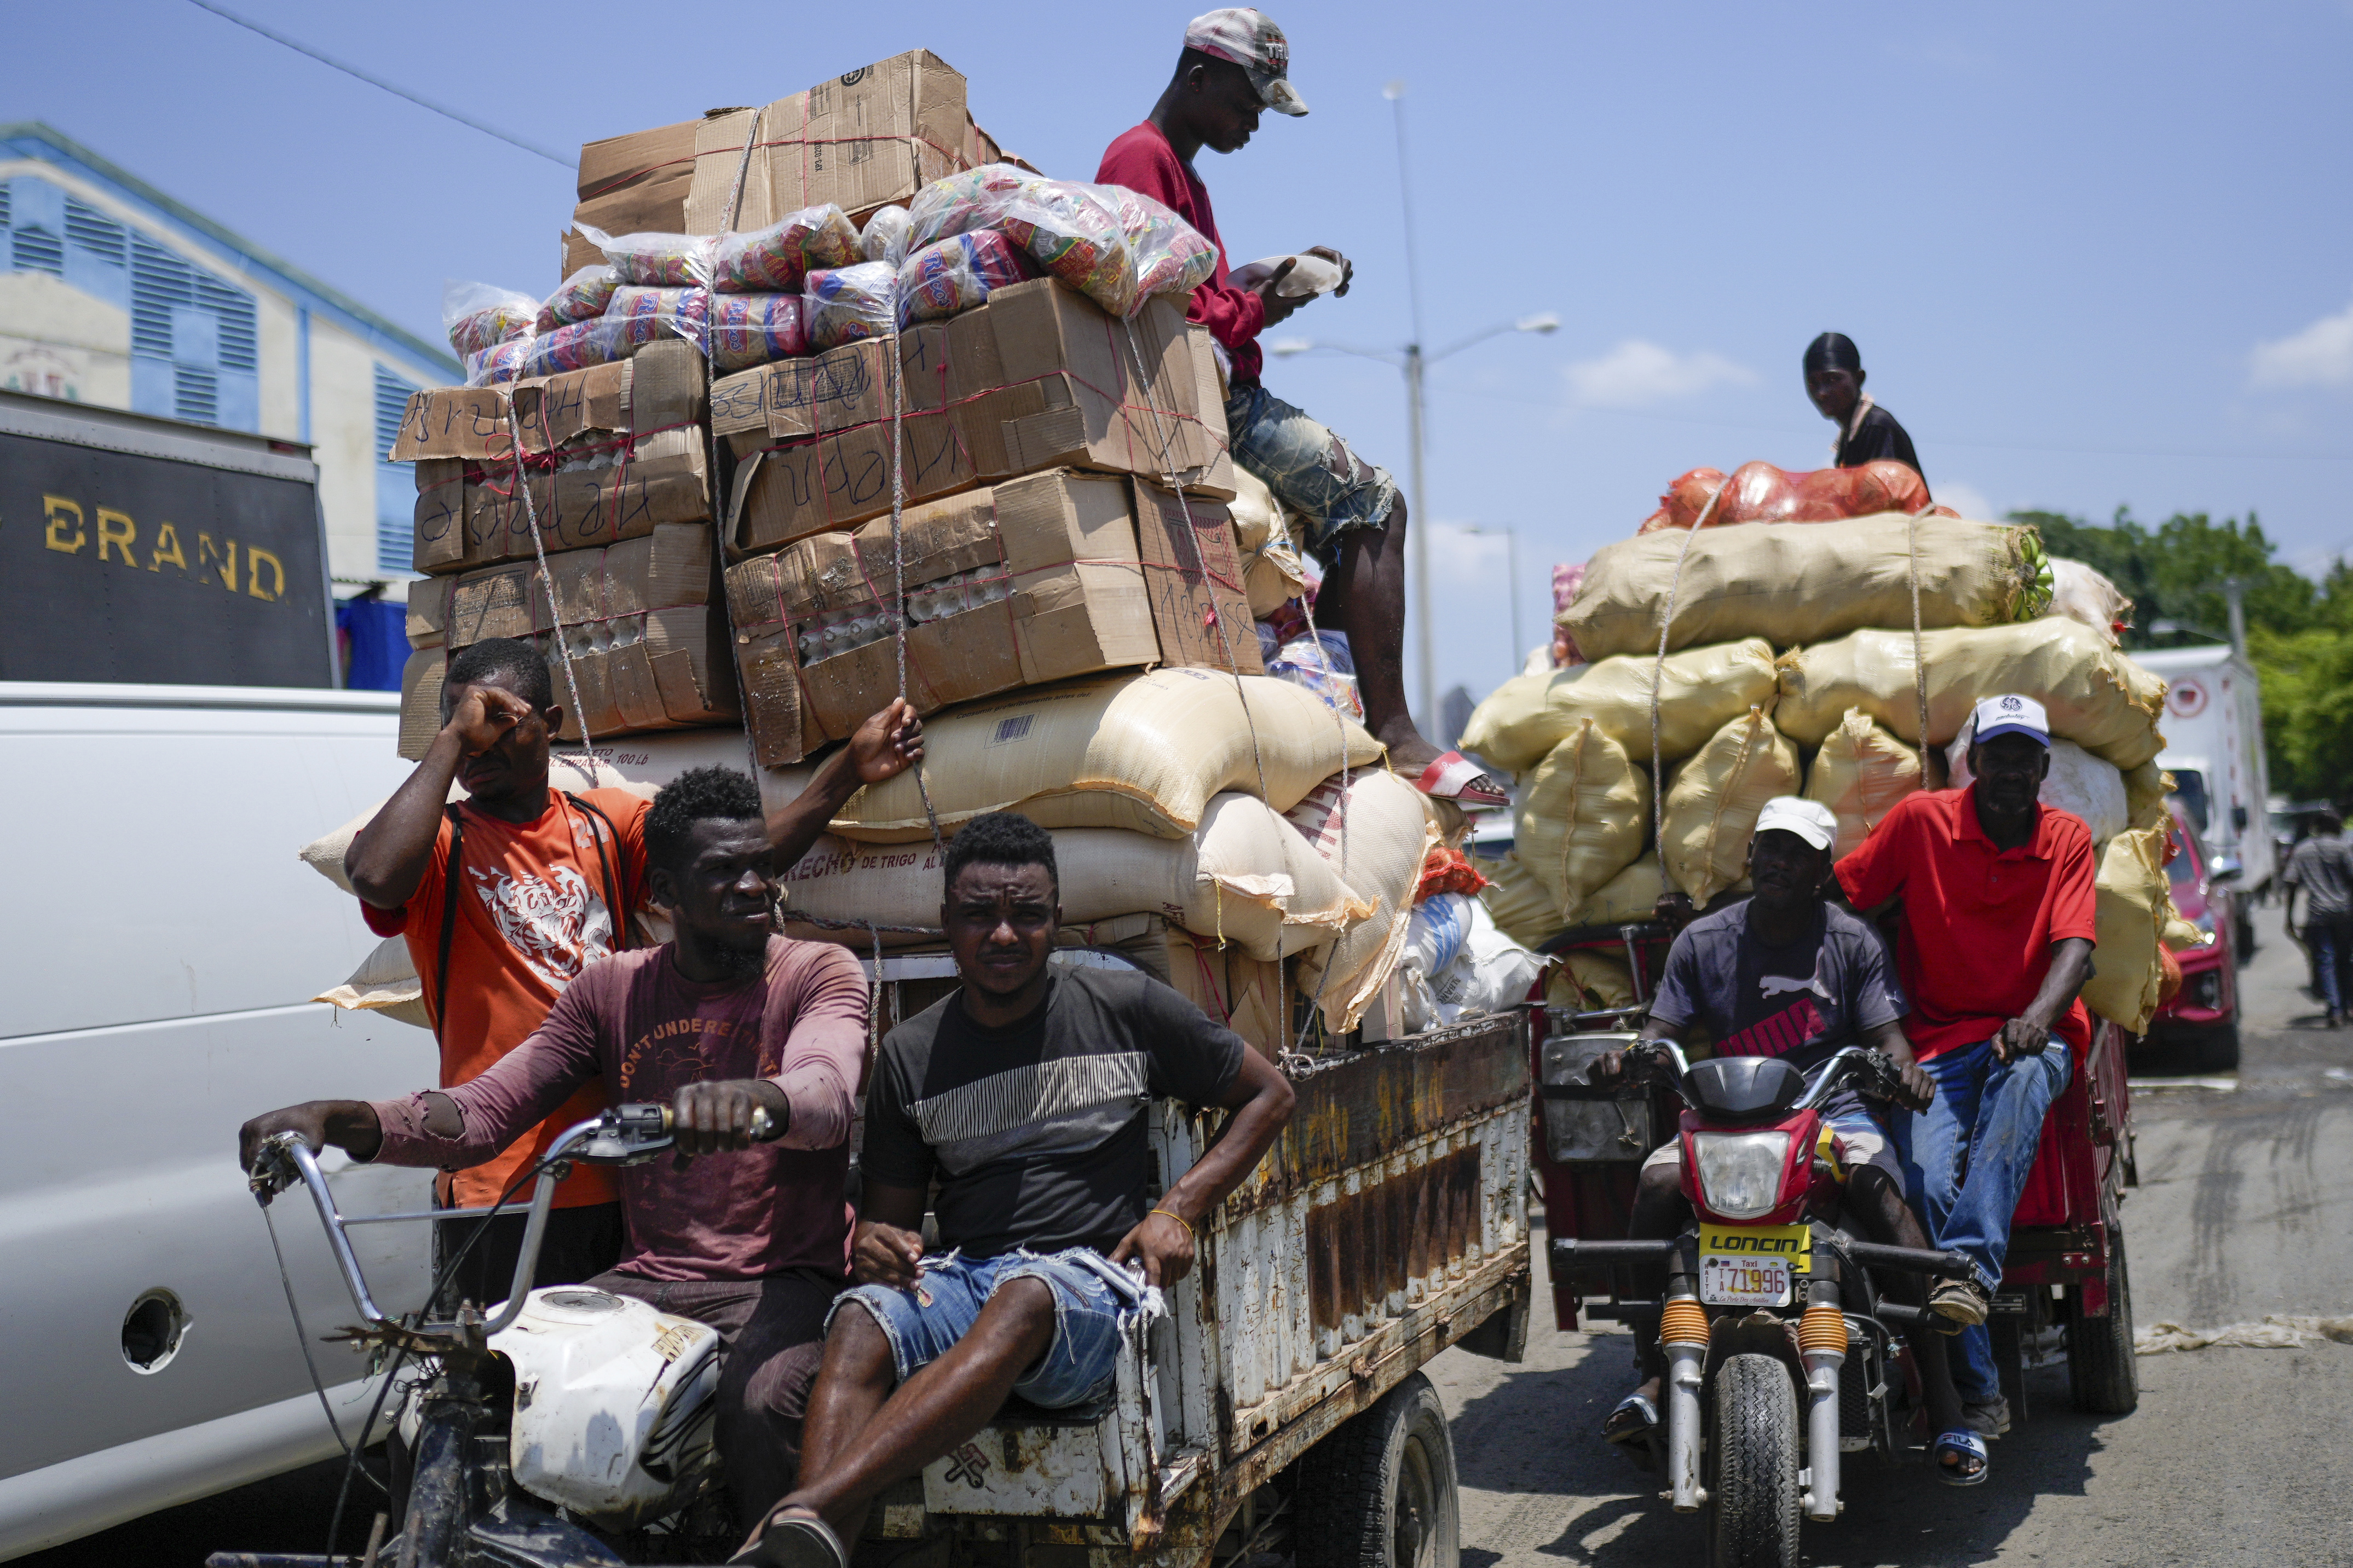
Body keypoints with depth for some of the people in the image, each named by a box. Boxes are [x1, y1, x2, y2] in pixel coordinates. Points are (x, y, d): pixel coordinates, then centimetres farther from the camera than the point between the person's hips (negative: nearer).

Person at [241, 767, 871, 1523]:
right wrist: (340, 1121, -16)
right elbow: (482, 1113, 3)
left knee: (763, 1405, -35)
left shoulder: (820, 973, -1)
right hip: (644, 1280, 4)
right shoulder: (612, 989, 12)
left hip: (783, 1281, -4)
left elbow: (827, 1092, -24)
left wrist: (751, 1099, -49)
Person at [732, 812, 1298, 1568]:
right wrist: (874, 1242, -8)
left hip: (1089, 1280, -3)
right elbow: (890, 1211, 19)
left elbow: (1270, 1094, 16)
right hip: (956, 1273, 3)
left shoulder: (1126, 1008, 7)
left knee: (1022, 1302, -39)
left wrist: (1179, 1210, 3)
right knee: (861, 1317, -32)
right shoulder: (911, 1054, 12)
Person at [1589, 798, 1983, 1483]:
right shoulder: (1703, 941, 11)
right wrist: (1626, 1055, -18)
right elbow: (1662, 1028, 6)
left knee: (1876, 1185, -32)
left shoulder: (1851, 940, 8)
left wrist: (1902, 1065, -22)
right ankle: (1652, 1375, -19)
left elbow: (1886, 1031, 2)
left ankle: (1944, 1403, -30)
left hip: (1833, 1110, -2)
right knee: (1658, 1183, -27)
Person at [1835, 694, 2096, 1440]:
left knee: (2022, 1079, -38)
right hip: (1939, 1038, 0)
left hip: (2032, 1034, 0)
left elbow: (2074, 945, -4)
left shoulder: (2067, 837, 8)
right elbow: (1837, 896, 7)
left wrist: (2039, 1015, -24)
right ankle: (1977, 1387, -18)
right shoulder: (1921, 819, 5)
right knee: (1929, 1182, -24)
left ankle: (1971, 1268, -45)